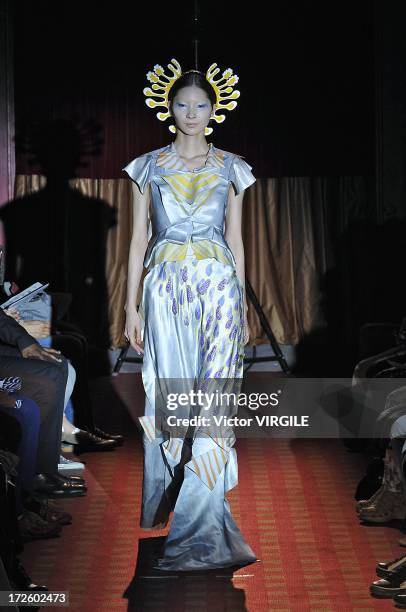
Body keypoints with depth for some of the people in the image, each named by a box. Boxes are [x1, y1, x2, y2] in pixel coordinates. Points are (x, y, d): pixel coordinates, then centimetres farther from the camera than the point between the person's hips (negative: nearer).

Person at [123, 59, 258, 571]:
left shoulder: (230, 168, 10)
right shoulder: (150, 166, 9)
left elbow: (235, 242, 12)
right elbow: (138, 240, 8)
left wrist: (243, 307, 9)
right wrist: (132, 307, 2)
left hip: (218, 284, 0)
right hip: (165, 287, 0)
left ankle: (197, 531, -9)